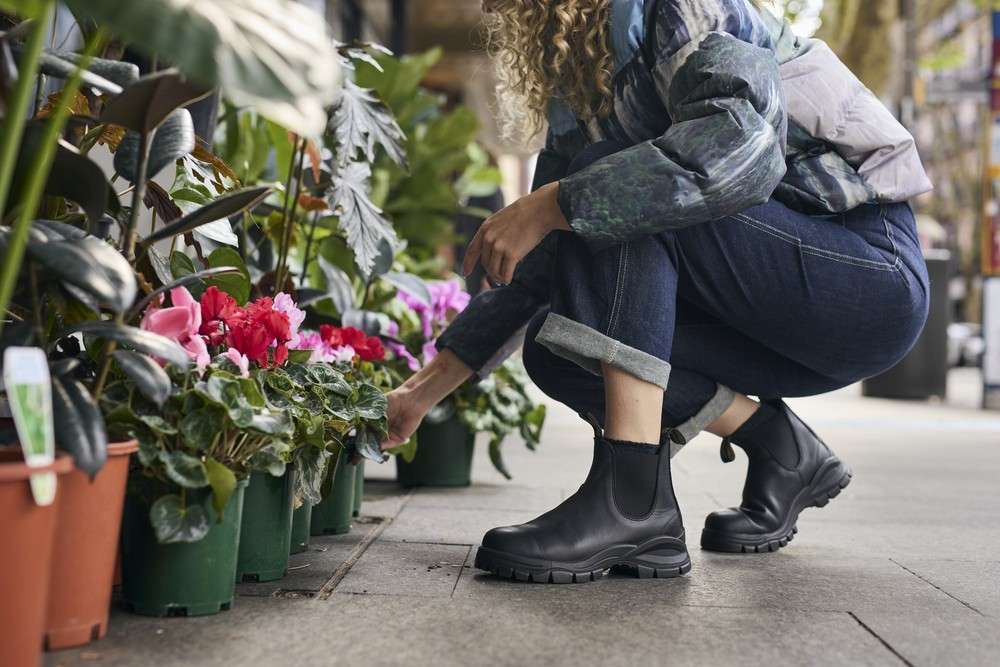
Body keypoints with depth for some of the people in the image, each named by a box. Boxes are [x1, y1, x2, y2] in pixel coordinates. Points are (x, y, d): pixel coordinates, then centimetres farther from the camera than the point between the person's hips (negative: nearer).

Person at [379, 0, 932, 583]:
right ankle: (781, 453, 7)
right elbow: (536, 268, 13)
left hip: (873, 275, -8)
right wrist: (428, 387, 12)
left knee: (613, 180, -24)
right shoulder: (575, 100, 10)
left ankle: (633, 500, -28)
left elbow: (743, 147, -33)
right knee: (555, 348, -4)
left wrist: (548, 206, -30)